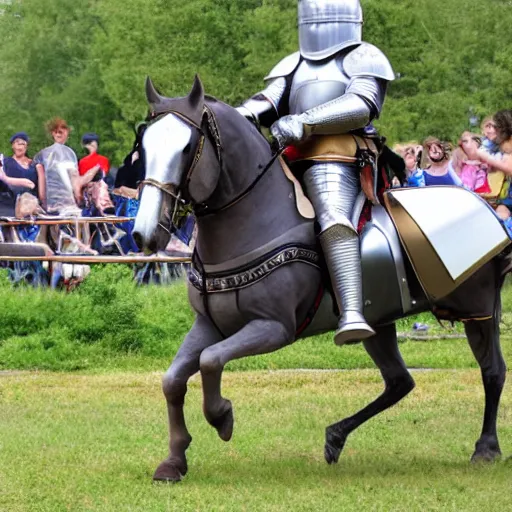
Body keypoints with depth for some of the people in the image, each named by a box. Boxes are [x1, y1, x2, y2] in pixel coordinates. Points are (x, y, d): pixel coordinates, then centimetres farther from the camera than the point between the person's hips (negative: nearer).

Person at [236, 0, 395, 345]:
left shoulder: (363, 58, 10)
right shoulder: (295, 65, 30)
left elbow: (363, 105, -7)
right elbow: (268, 102, 16)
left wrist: (304, 122, -18)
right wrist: (242, 114, -9)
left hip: (339, 156, -8)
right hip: (295, 161, 8)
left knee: (334, 220, -33)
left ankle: (352, 316, -49)